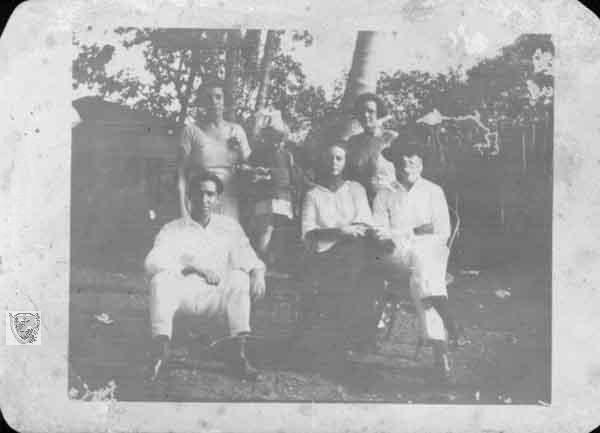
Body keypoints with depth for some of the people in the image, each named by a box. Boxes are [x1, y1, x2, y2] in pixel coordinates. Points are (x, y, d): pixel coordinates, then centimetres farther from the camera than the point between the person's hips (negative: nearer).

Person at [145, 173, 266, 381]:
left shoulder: (229, 227, 15)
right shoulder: (173, 230, 7)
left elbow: (250, 260, 12)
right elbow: (153, 262, -10)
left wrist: (258, 274, -14)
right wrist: (196, 267, -21)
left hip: (216, 296, 1)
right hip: (183, 293, -1)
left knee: (240, 278, -28)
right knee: (161, 280, -30)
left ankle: (238, 351, -31)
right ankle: (161, 346, -34)